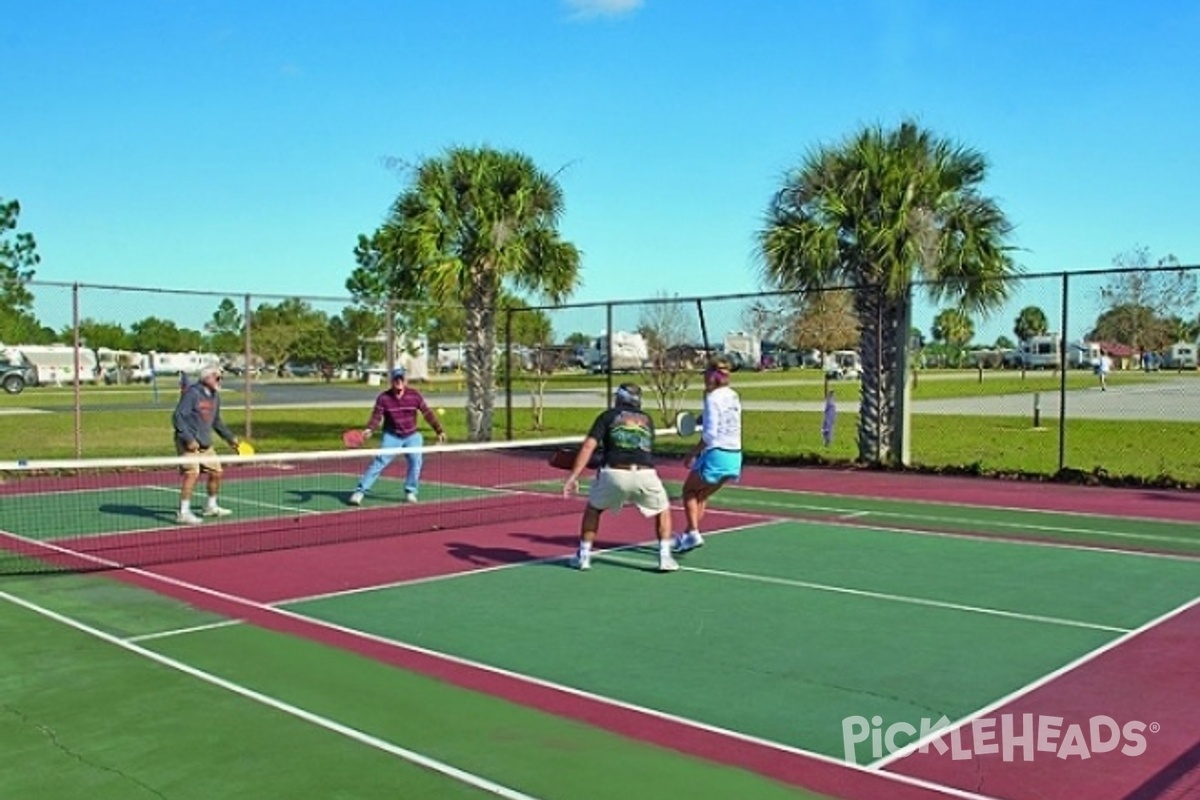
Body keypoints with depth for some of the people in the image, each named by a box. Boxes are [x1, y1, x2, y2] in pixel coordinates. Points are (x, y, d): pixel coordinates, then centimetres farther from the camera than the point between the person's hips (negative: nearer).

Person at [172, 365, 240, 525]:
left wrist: (230, 437, 23)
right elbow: (178, 417, -16)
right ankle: (183, 513, -12)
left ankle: (211, 507, 29)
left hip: (206, 444, 8)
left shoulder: (215, 396, 11)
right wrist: (189, 439, -22)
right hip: (189, 443, -8)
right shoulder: (192, 393, -13)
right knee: (192, 474, -17)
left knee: (216, 472, 10)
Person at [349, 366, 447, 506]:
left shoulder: (414, 395, -6)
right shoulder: (383, 397, -10)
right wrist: (369, 429, -31)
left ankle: (410, 493, 1)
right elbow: (376, 416, -11)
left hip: (412, 436, 2)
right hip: (392, 436, -2)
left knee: (415, 460, -16)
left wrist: (439, 431, -1)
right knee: (379, 462, -12)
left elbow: (427, 413, -1)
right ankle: (360, 491, -8)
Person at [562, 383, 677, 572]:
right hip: (645, 473, 1)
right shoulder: (647, 419, 25)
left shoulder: (607, 416, 17)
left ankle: (583, 556, 24)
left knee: (593, 509, 27)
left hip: (614, 473, -1)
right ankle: (665, 557, 16)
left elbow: (589, 446, 5)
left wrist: (573, 476, 2)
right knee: (663, 511, 27)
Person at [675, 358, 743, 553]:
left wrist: (692, 454, -9)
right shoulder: (733, 396, 11)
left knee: (689, 490, 12)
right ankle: (689, 534, 21)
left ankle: (693, 533, 0)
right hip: (734, 456, 7)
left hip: (717, 454, -7)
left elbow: (710, 434, -17)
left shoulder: (713, 398, -12)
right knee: (702, 495, 21)